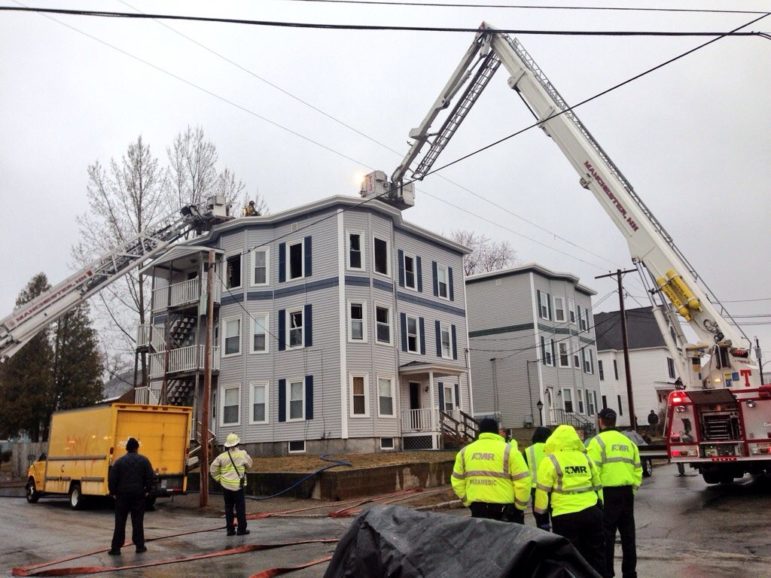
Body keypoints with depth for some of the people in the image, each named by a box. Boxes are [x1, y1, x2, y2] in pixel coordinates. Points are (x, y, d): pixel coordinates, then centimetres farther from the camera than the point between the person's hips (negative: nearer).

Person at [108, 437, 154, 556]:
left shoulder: (119, 461, -1)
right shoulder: (144, 461, -1)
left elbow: (112, 478, -4)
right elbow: (150, 477, -5)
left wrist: (113, 492, 6)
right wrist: (147, 490, 6)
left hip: (122, 495, 0)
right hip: (138, 495, 0)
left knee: (120, 523, 5)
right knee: (137, 522, 7)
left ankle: (116, 548, 4)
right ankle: (139, 546, 11)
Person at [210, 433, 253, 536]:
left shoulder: (222, 456, -2)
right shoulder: (242, 454, -9)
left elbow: (213, 469, 0)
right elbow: (249, 465, 6)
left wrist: (219, 478, 11)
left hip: (225, 485, 3)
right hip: (238, 485, -3)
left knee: (228, 508, 12)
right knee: (240, 508, 5)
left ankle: (230, 529, 14)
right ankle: (242, 529, 7)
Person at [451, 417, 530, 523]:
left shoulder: (465, 451, 8)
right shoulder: (509, 450, -6)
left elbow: (457, 481, 12)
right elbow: (523, 481, -9)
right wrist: (520, 505, 3)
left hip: (477, 508, 4)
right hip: (505, 508, -4)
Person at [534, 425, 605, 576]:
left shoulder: (550, 460, -5)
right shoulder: (586, 458, 10)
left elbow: (543, 489, -6)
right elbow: (597, 484, 18)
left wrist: (540, 510, 6)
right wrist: (599, 504, 29)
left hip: (565, 516, -5)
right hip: (591, 512, 5)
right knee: (595, 553, 17)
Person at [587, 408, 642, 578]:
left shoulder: (598, 441, -7)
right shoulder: (628, 441, 14)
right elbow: (638, 469, 14)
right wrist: (633, 488, 19)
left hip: (608, 493, -6)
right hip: (626, 492, 6)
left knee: (607, 535, 0)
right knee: (628, 534, 15)